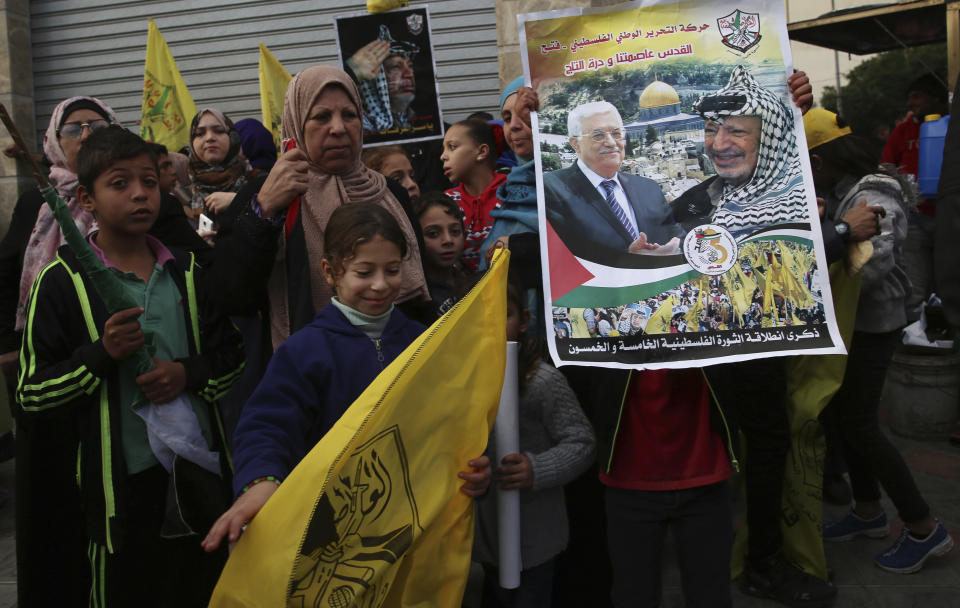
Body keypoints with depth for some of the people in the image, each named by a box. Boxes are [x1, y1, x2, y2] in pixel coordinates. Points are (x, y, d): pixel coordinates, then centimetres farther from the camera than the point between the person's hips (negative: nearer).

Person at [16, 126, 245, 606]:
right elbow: (31, 399, -6)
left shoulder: (188, 271, 7)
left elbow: (232, 354, 11)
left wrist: (189, 373, -8)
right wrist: (101, 354, -20)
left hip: (201, 471, 4)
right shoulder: (63, 282, -6)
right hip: (122, 485, -4)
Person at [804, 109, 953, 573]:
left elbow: (877, 260, -35)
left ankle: (924, 529, 12)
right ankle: (868, 512, 32)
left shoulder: (872, 199, -21)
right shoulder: (843, 194, 6)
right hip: (856, 322, 9)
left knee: (859, 423, -2)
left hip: (871, 325, -9)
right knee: (845, 412, 16)